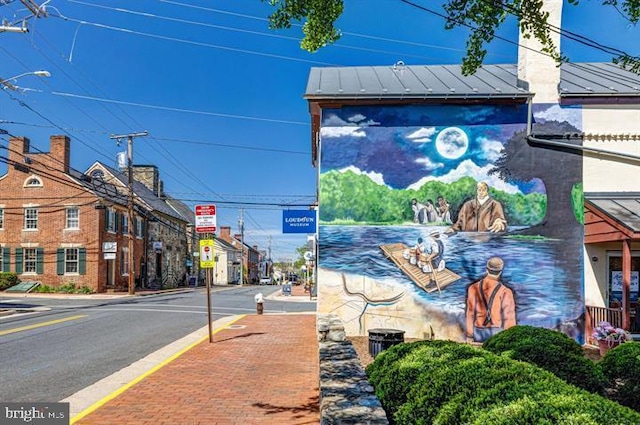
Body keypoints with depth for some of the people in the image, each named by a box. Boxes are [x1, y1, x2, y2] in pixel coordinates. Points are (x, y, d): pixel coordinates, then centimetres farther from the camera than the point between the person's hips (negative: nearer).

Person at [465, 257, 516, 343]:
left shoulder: (474, 288, -6)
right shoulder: (505, 292, -15)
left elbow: (470, 313, -1)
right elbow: (509, 317, -12)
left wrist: (469, 336, 6)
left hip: (479, 332, 3)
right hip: (498, 333, -3)